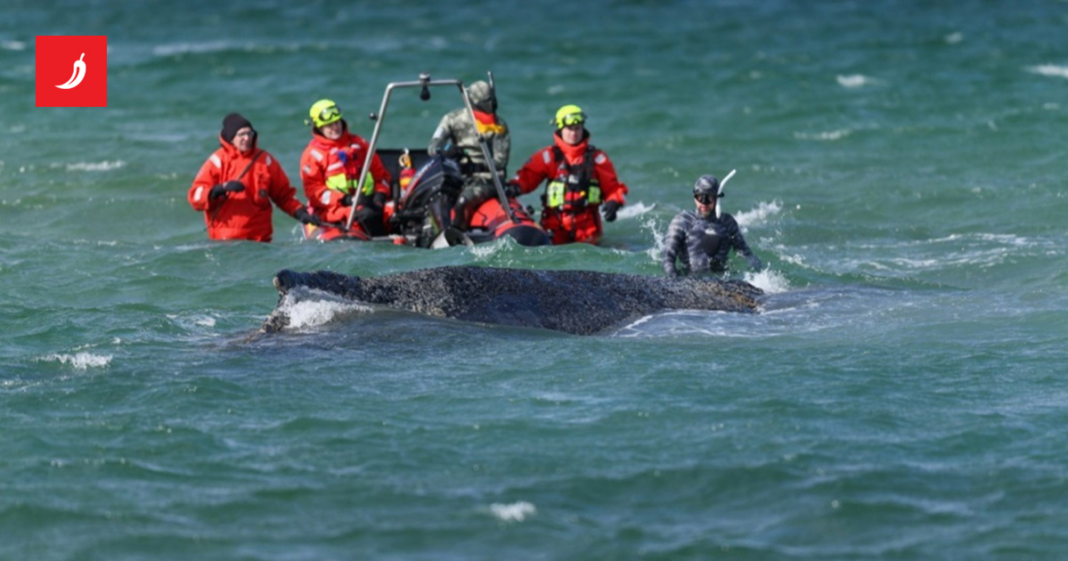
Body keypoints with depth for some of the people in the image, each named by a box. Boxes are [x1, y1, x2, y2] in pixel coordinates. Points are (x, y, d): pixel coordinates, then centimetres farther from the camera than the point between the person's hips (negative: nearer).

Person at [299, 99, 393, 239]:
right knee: (367, 215, -37)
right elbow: (313, 190, -4)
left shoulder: (358, 144, 19)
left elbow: (379, 172, 22)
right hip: (334, 209, -5)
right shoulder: (313, 153, 5)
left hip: (367, 201, 5)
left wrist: (380, 193, -1)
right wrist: (347, 200, -15)